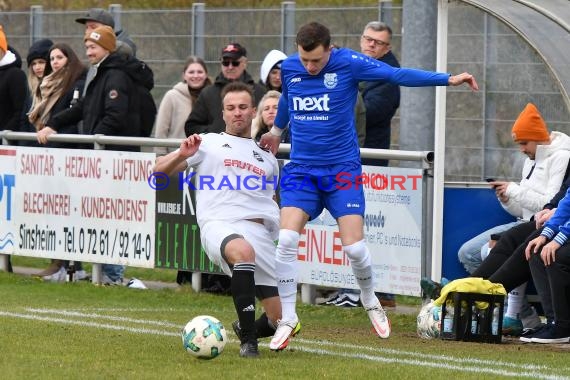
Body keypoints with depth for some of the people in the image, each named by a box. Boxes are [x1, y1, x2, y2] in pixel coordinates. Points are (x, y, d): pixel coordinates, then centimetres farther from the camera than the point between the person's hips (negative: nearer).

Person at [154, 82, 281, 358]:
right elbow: (160, 170, 11)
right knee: (243, 251, -43)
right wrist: (182, 155, -8)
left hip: (259, 231, 4)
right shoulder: (209, 144, 17)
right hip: (219, 225, -4)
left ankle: (246, 329, 32)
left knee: (282, 320, -5)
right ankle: (248, 342, -33)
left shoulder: (267, 158, 28)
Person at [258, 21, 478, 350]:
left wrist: (448, 79, -23)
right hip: (301, 170, 3)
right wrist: (276, 131, 42)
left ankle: (371, 302, 23)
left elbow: (398, 75, -15)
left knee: (354, 247, -8)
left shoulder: (348, 63, -11)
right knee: (287, 240, -14)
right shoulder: (288, 69, 0)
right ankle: (288, 320, -3)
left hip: (343, 169, -3)